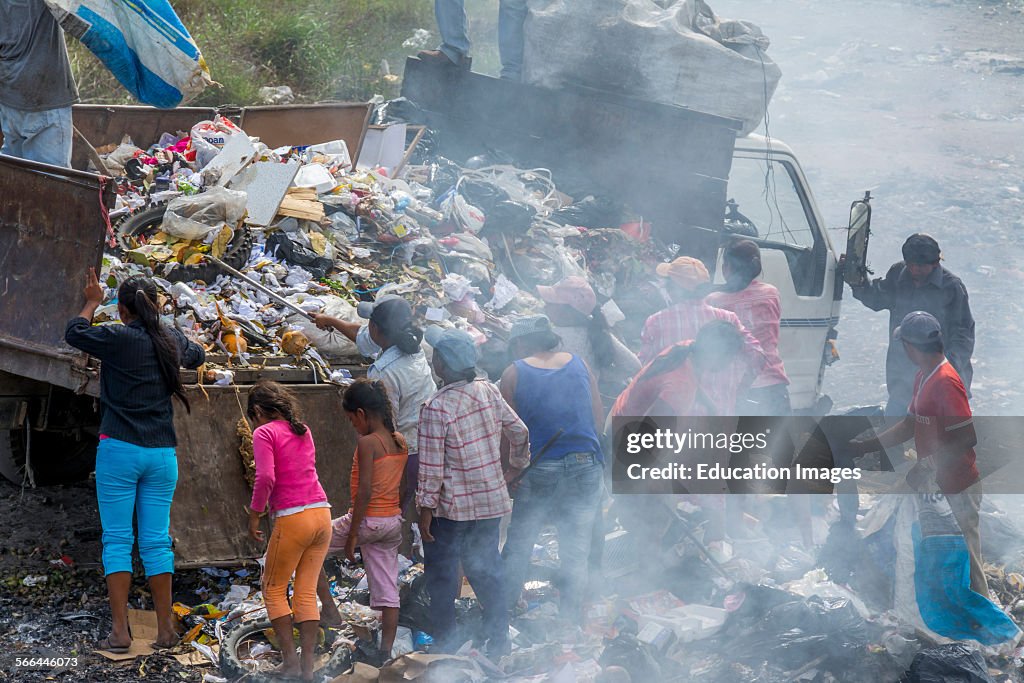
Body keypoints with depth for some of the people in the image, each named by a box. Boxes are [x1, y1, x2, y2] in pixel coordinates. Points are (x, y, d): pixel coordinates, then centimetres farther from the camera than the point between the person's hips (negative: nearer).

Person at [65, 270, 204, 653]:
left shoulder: (118, 338, -11)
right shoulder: (171, 341, 6)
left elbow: (74, 333, 5)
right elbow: (197, 356, 29)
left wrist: (92, 303, 19)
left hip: (120, 449, -5)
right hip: (162, 453, 5)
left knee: (117, 540, -1)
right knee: (157, 541, 8)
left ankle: (119, 632, -6)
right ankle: (166, 629, 9)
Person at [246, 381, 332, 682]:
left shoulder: (264, 433, -5)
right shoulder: (303, 431, 16)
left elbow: (266, 478, -17)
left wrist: (254, 514, -7)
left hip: (293, 518, -6)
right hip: (322, 512, 6)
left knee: (274, 589, 10)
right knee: (307, 592, 9)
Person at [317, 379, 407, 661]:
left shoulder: (367, 443, -16)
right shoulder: (400, 442, 7)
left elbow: (365, 492, -20)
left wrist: (352, 535, -16)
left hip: (367, 519, -8)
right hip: (393, 521, 8)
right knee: (388, 591, 8)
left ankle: (329, 609, 10)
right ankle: (386, 653, 9)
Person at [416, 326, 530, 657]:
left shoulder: (436, 409, -19)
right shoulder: (488, 391, -1)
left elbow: (431, 466, -17)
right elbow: (519, 432, 10)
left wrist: (425, 509, -10)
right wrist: (517, 464, 27)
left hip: (452, 506, -6)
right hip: (491, 500, 6)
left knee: (442, 572, 7)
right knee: (487, 568, 15)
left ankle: (446, 641, 12)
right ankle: (498, 639, 19)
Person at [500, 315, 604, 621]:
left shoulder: (514, 373, -3)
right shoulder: (579, 364, 5)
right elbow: (599, 418, 8)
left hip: (537, 472, -2)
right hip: (585, 467, 2)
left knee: (517, 546, 9)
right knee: (576, 549, 10)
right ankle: (571, 616, 14)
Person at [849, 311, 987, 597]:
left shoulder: (946, 382, -22)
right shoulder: (923, 377, 10)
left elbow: (968, 437, -25)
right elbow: (910, 425, 20)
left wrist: (926, 467, -23)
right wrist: (867, 446, 17)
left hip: (957, 490, -10)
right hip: (936, 485, 10)